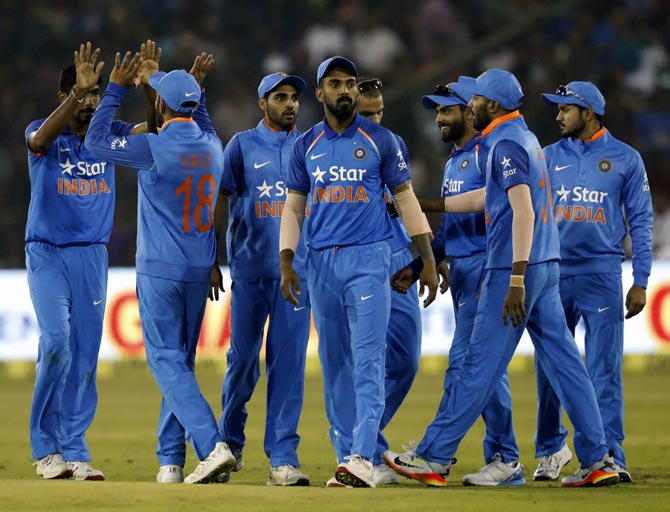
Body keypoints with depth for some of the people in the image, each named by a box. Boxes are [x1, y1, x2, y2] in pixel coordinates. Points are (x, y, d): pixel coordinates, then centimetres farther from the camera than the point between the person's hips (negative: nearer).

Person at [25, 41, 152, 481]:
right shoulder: (46, 136, -5)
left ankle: (75, 451, 6)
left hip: (92, 256, 4)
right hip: (48, 254, -4)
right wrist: (78, 91, -43)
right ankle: (46, 448, -6)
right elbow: (41, 137, -30)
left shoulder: (108, 135, 6)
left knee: (86, 353, 2)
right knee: (57, 341, -17)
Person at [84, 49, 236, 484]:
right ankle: (170, 461, 13)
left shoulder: (155, 147, -15)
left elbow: (96, 141, -2)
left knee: (167, 360, -6)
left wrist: (117, 89, 4)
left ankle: (212, 444, -23)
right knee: (179, 361, 13)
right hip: (200, 269, 6)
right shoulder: (212, 147, 4)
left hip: (160, 269, -6)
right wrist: (196, 86, 36)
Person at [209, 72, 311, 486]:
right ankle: (230, 443, 24)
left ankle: (283, 457, -6)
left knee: (289, 362, -5)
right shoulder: (242, 145, 5)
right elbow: (220, 204, 3)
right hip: (250, 269, -1)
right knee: (243, 357, 4)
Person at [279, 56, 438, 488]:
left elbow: (405, 198, 4)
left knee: (367, 360, -12)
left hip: (369, 258, -4)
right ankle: (345, 455, 11)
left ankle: (363, 458, -20)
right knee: (335, 363, 6)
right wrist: (286, 263, 2)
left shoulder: (380, 140, 2)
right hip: (321, 262, 4)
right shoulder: (307, 145, 10)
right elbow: (293, 207, 13)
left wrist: (428, 260, 0)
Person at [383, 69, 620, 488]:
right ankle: (599, 460, 2)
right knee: (564, 361, 6)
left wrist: (516, 278, -27)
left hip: (514, 268, -9)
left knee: (481, 363, -5)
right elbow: (488, 198, 28)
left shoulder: (506, 143, -12)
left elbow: (523, 210, -21)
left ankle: (434, 459, 0)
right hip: (546, 266, 9)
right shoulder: (527, 139, 18)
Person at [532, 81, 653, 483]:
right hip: (554, 273, 3)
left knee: (604, 369, -7)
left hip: (602, 275, -3)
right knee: (549, 367, 6)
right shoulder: (549, 157, 11)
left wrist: (640, 282, -3)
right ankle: (551, 450, 21)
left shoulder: (625, 158, 3)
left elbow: (641, 222, 3)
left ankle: (609, 456, -5)